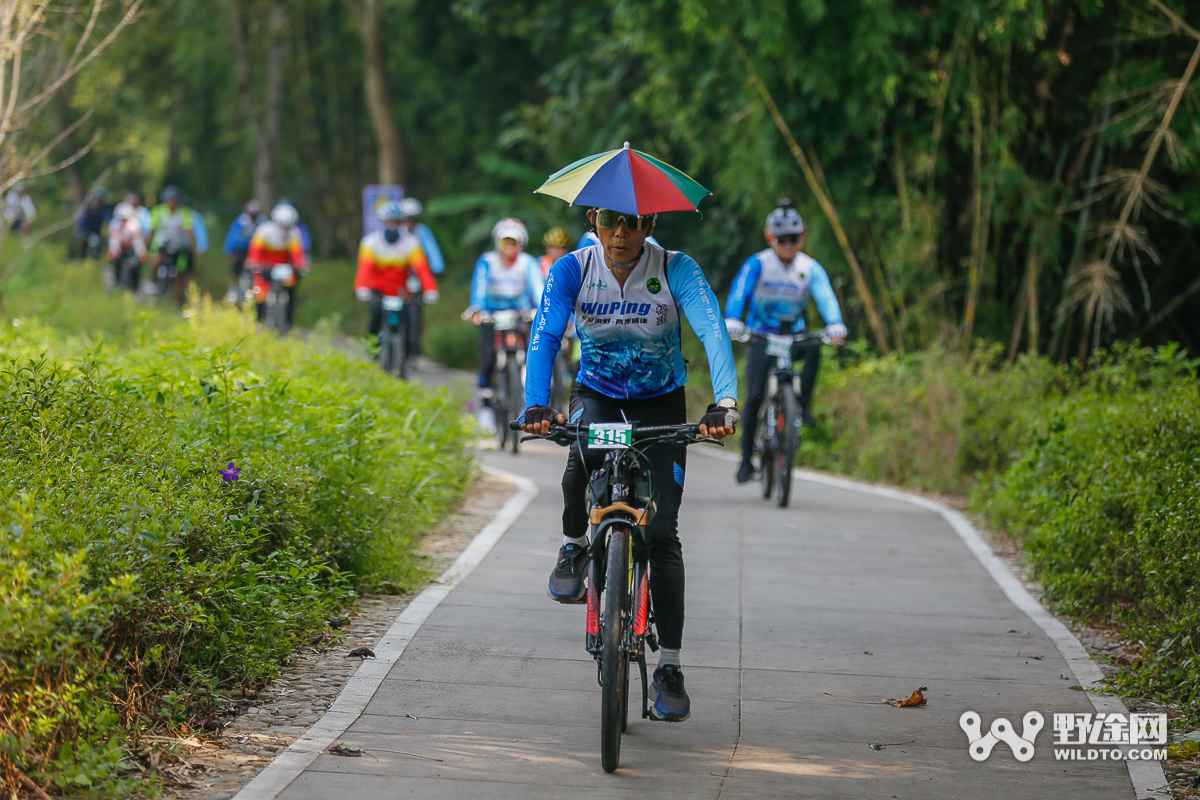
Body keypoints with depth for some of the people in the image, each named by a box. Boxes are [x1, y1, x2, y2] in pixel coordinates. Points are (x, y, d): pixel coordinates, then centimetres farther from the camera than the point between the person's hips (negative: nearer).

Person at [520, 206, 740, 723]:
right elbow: (544, 337, -26)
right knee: (585, 453, -36)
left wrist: (725, 401, -50)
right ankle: (573, 546, -6)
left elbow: (713, 332, -33)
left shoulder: (675, 270, -20)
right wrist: (536, 405, -45)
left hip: (661, 405, -1)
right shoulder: (572, 271, -16)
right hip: (596, 395, 1)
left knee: (661, 531, -10)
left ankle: (669, 666, -3)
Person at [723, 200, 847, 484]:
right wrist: (732, 322, -44)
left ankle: (804, 405, -20)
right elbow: (739, 292, -24)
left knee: (813, 349, -32)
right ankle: (746, 459, -4)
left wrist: (835, 325, -40)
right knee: (754, 397, -14)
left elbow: (825, 296, -20)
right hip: (760, 336, -2)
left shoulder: (810, 268, -6)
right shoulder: (757, 264, -11)